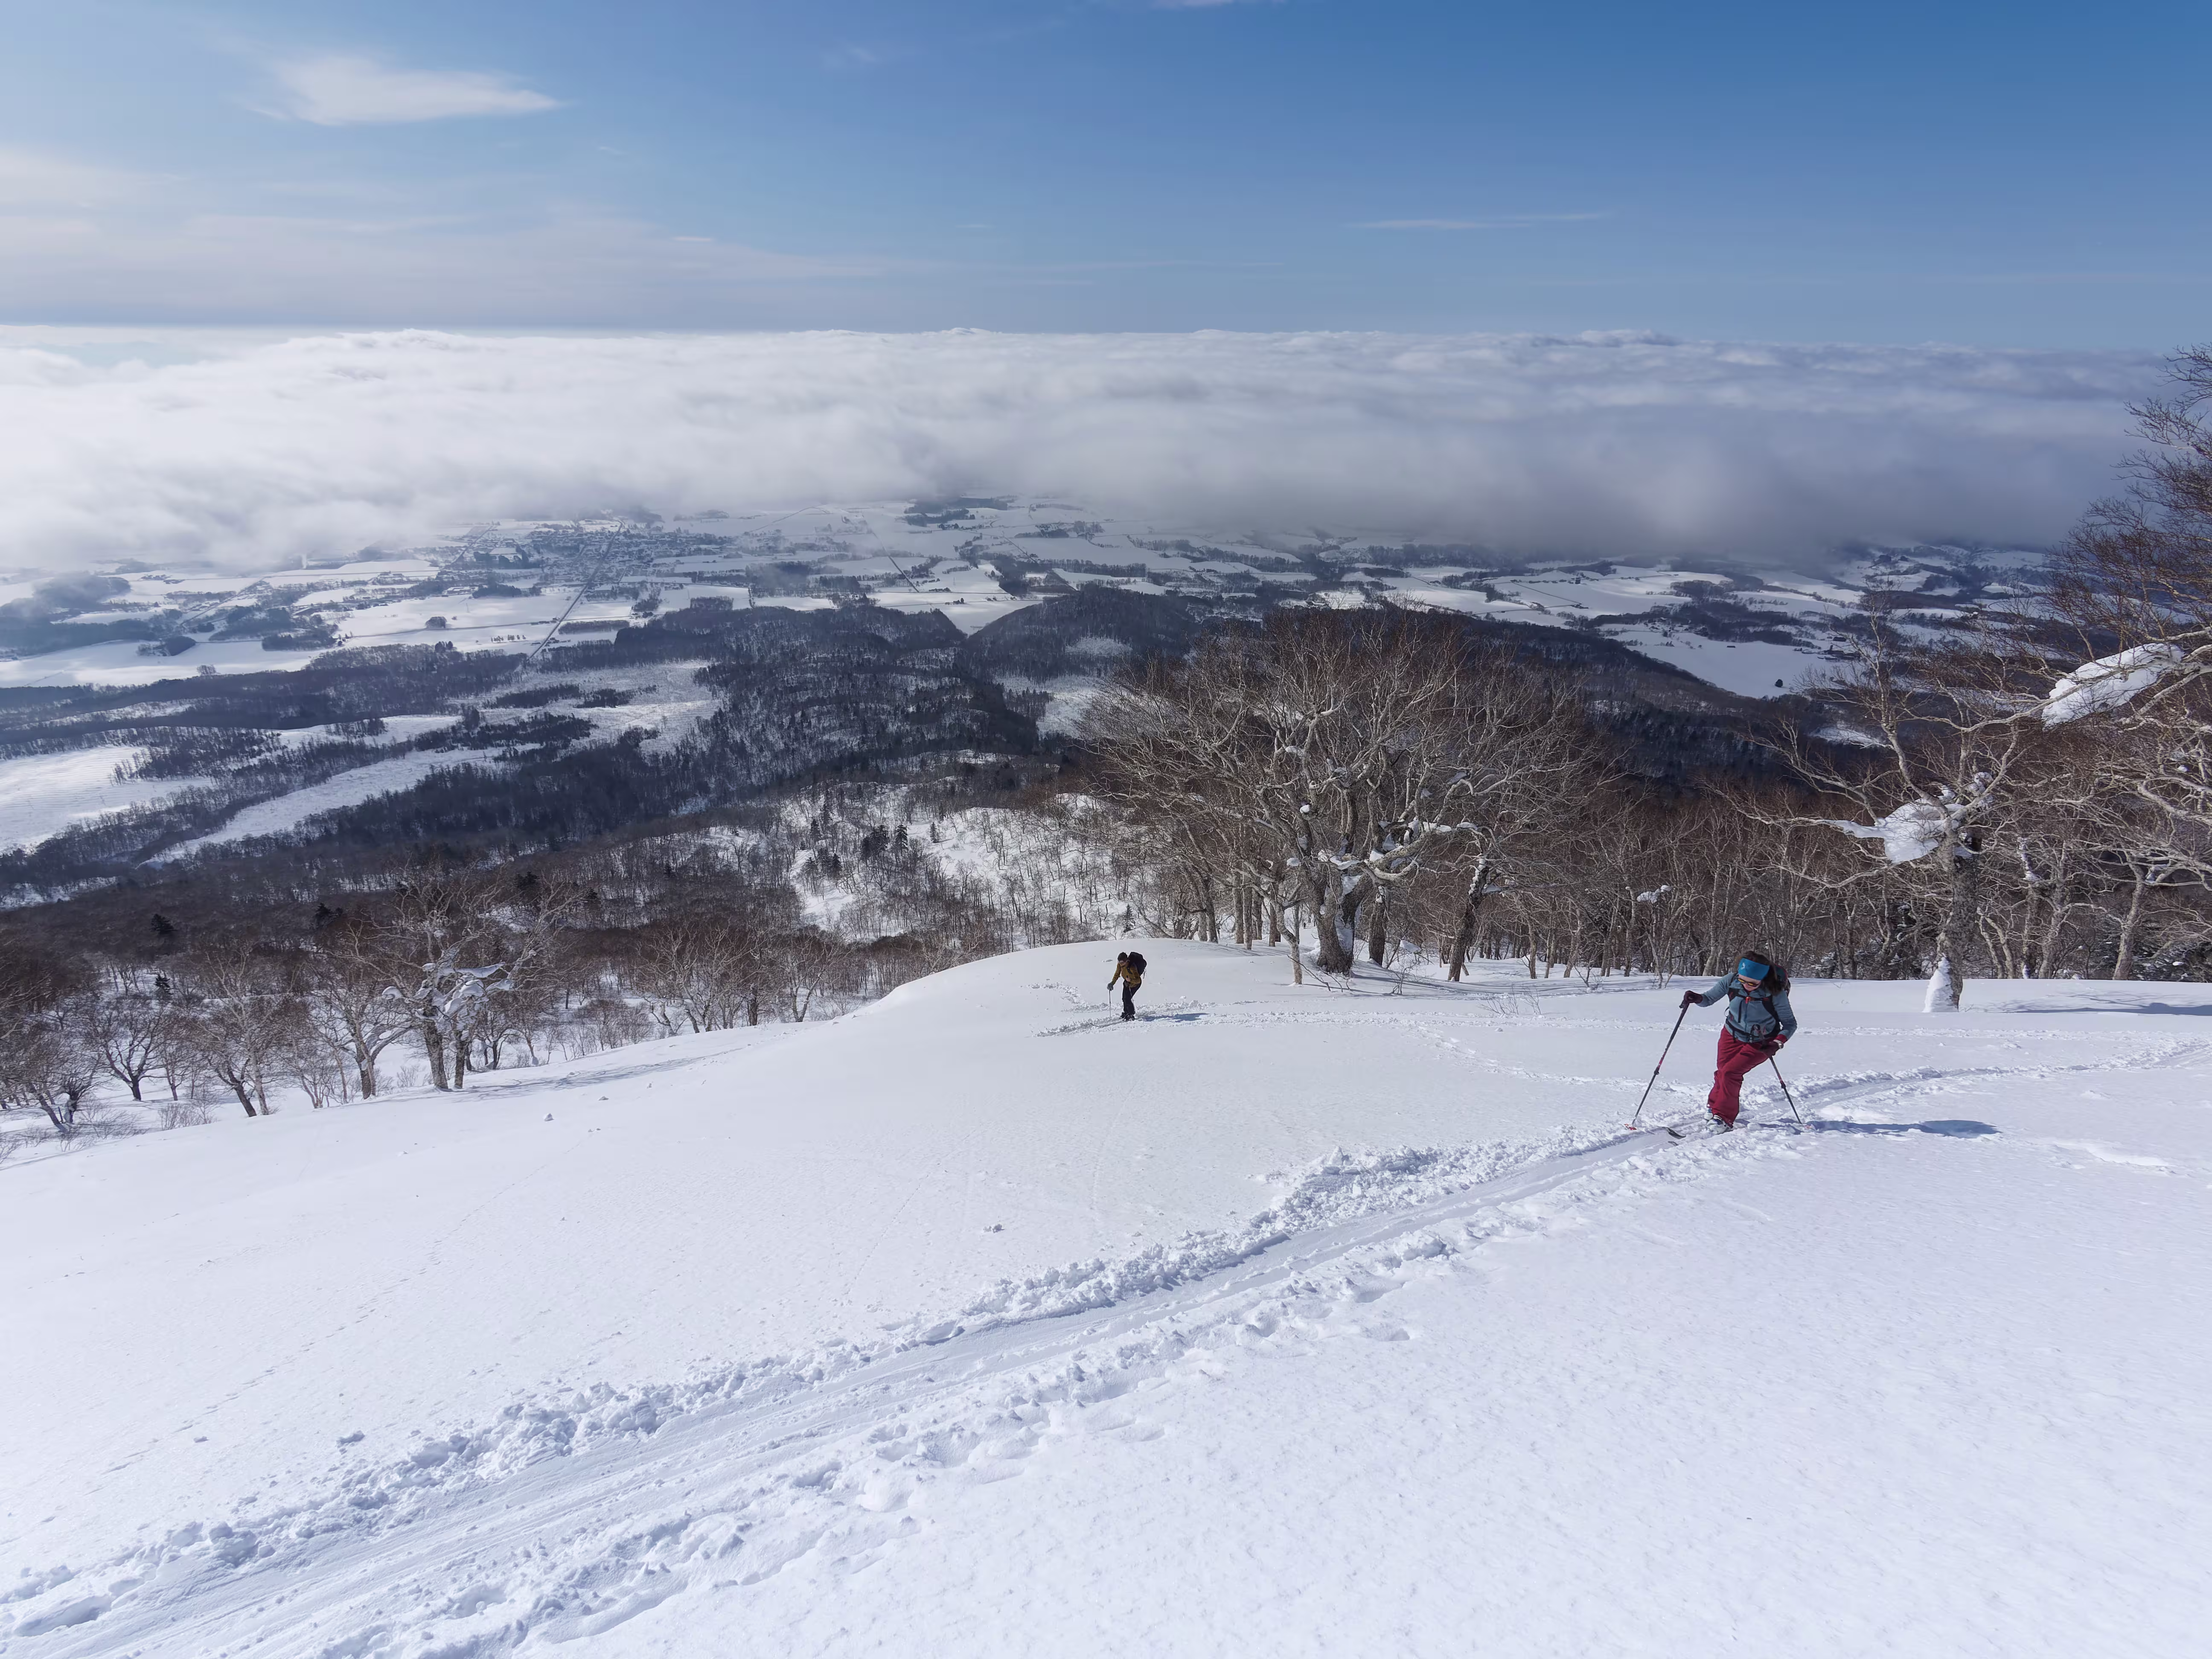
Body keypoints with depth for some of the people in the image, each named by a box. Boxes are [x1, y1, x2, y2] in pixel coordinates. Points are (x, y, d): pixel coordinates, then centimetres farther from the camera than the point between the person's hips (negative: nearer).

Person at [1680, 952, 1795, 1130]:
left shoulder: (1775, 993, -27)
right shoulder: (1731, 981, -20)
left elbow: (1790, 1024, -15)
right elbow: (1709, 999, -6)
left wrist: (1778, 1043, -31)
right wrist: (1697, 998, -29)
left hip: (1760, 1044, -4)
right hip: (1732, 1035, 4)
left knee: (1730, 1072, -16)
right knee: (1722, 1072, 10)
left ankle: (1724, 1118, -3)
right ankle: (1714, 1106, 40)